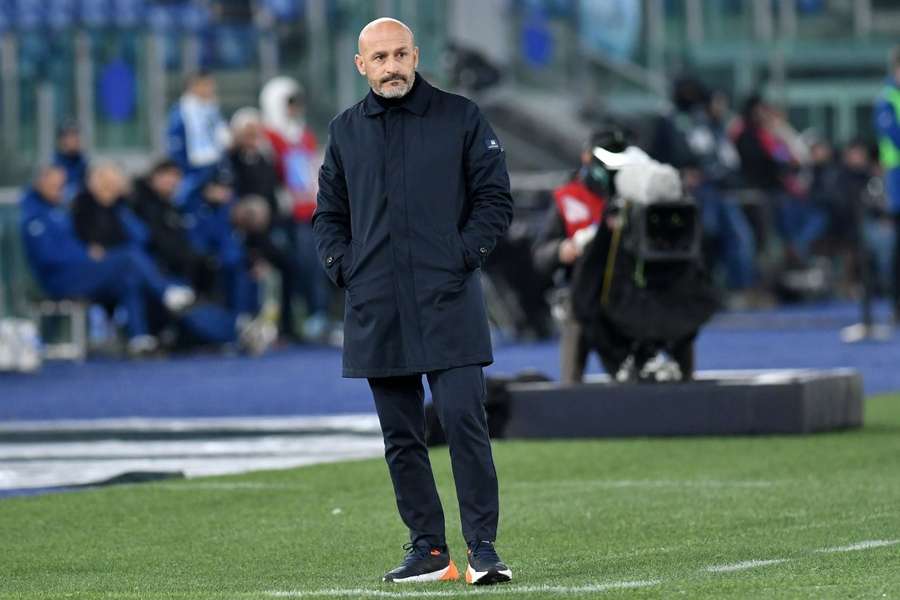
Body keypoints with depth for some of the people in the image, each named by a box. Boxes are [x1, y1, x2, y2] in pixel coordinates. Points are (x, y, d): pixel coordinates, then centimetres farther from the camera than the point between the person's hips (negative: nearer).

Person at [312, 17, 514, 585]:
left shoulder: (461, 118, 3)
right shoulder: (346, 130, 12)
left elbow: (495, 199, 3)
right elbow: (329, 213, 19)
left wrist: (463, 256, -7)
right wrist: (344, 268, 4)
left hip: (448, 304, -4)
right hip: (377, 311, 4)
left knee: (465, 423, -11)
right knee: (402, 438, 6)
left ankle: (483, 548, -8)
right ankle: (428, 550, 12)